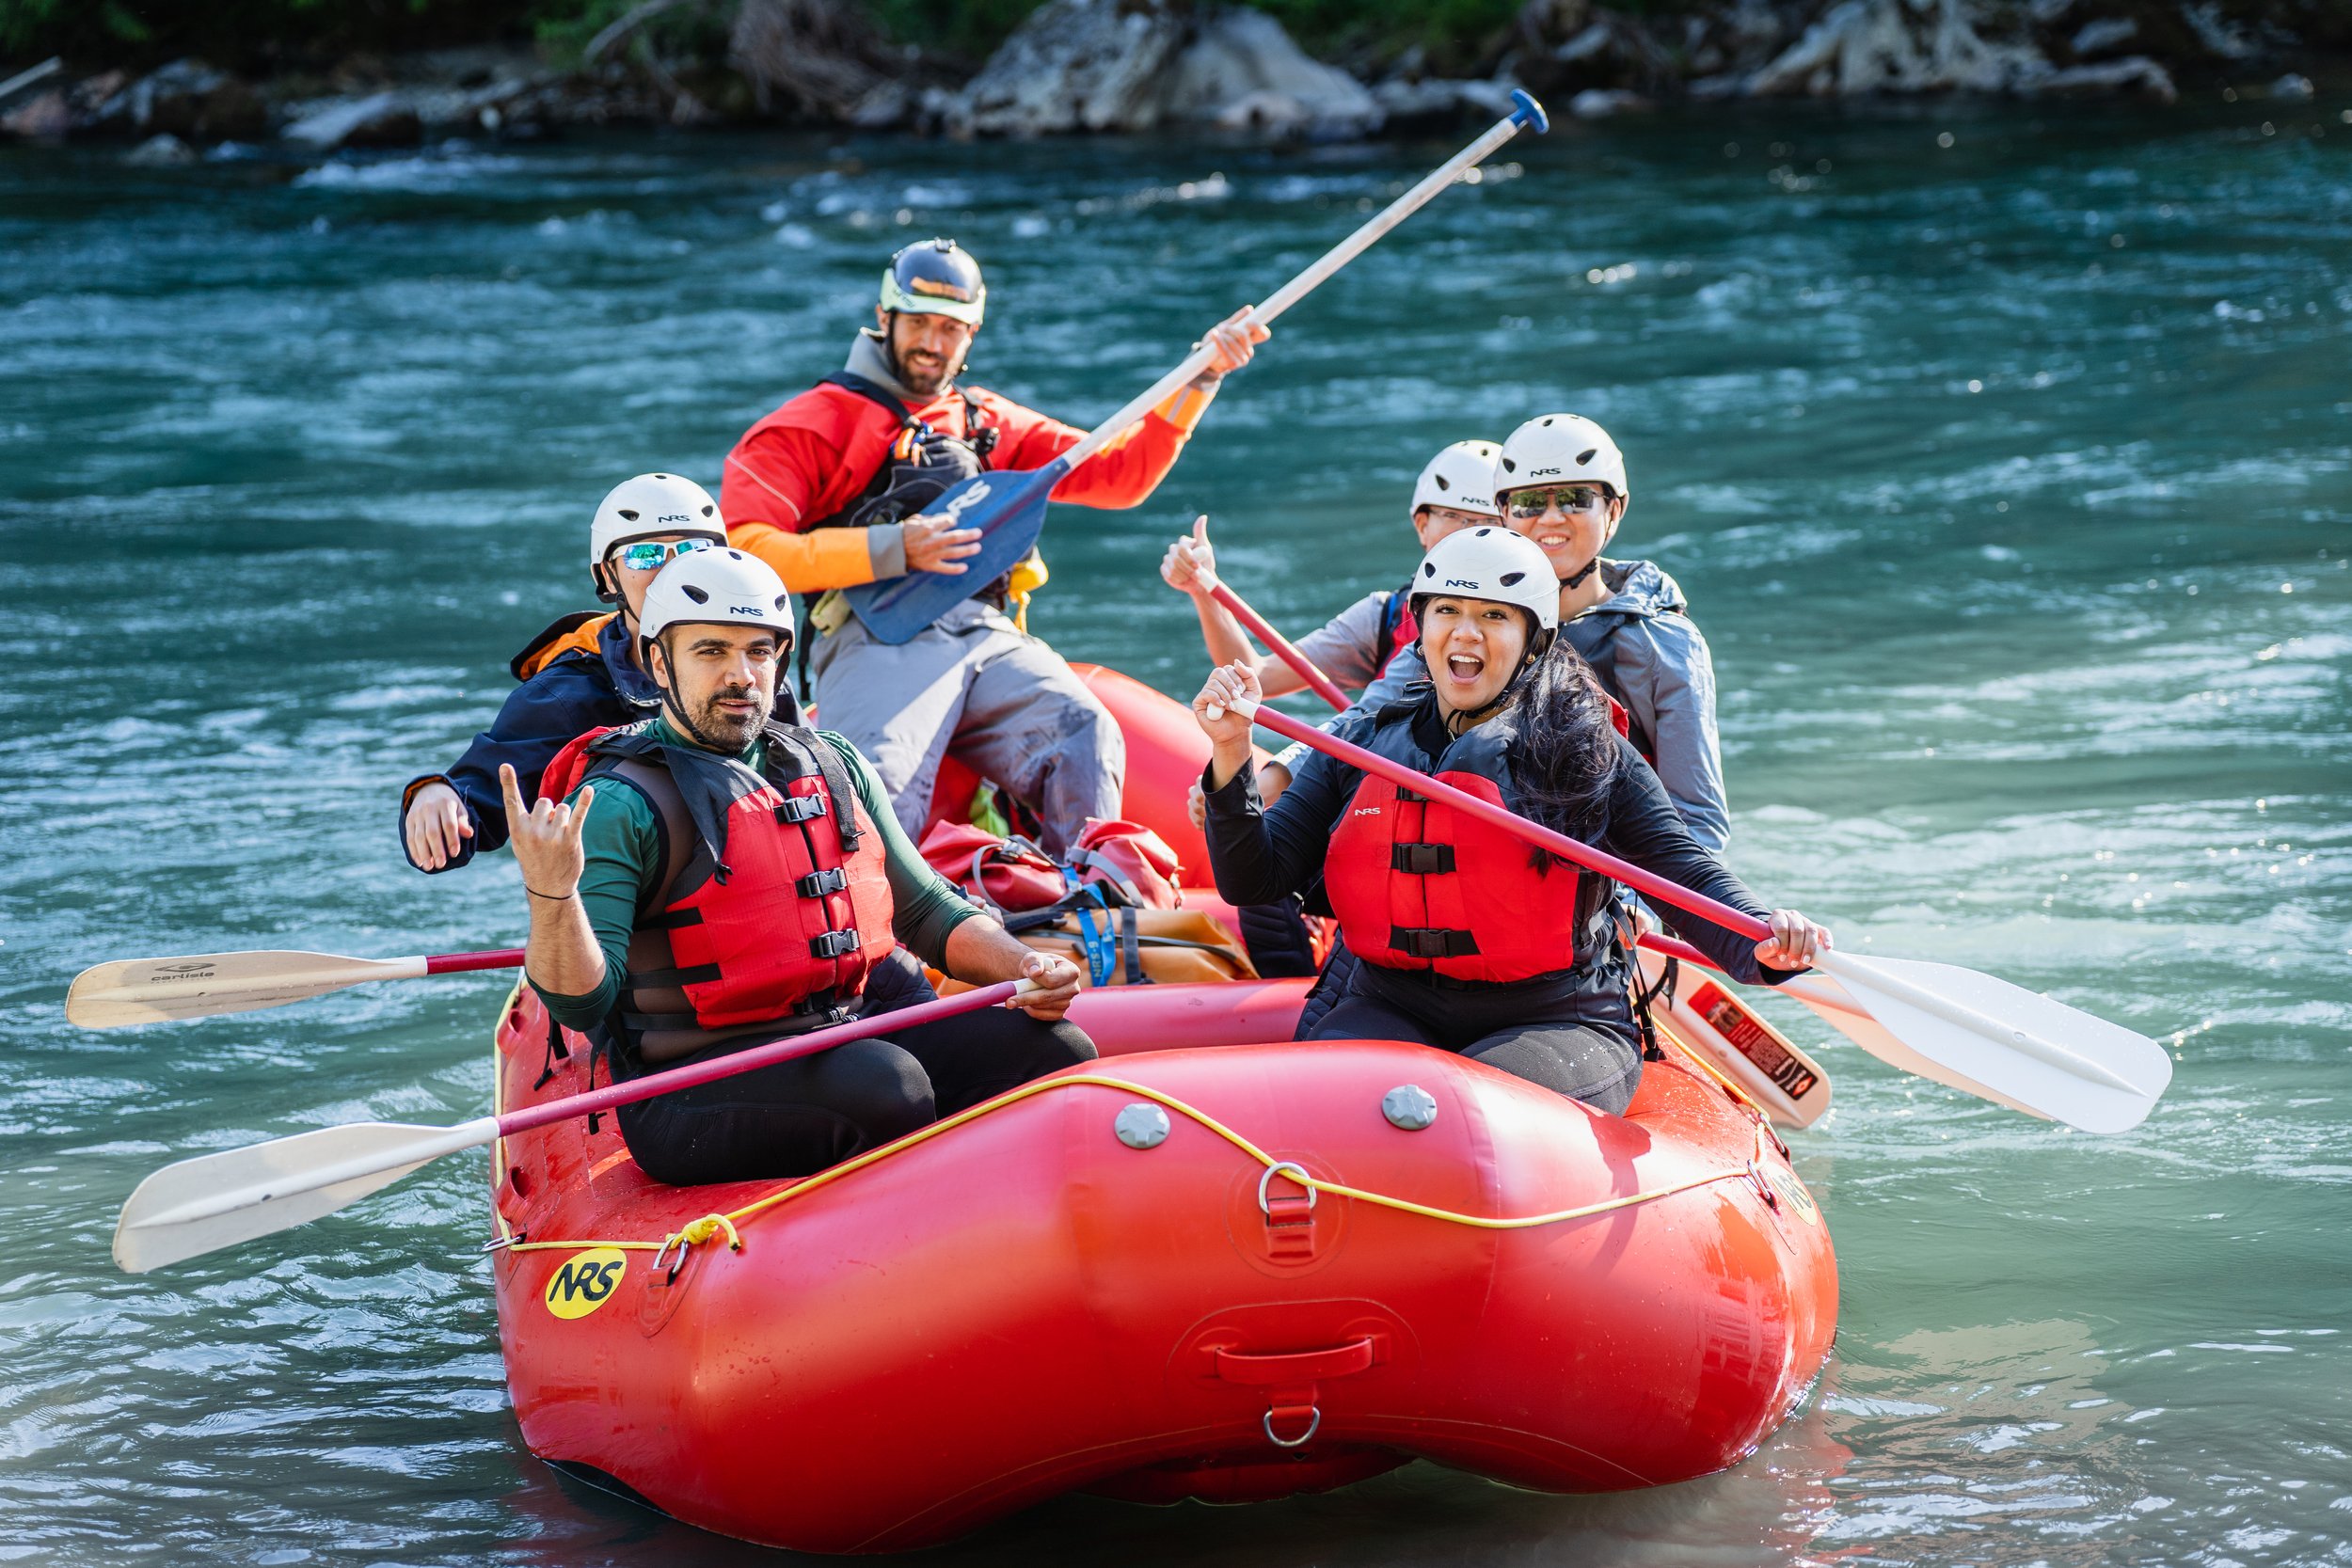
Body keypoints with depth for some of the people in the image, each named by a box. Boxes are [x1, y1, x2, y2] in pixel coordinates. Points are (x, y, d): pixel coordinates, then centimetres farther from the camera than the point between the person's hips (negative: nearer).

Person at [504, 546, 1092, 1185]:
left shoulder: (834, 766, 16)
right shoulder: (619, 803, -6)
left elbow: (926, 909, 23)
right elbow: (583, 1004, -13)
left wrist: (1021, 966, 4)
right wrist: (552, 895, -32)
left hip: (863, 1031, 7)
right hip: (697, 1080, -7)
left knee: (1053, 1048, -14)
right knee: (886, 1084, -33)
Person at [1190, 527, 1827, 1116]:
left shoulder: (1586, 752, 2)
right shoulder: (1360, 749, 12)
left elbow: (1690, 877, -2)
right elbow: (1252, 882, 7)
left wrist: (1765, 944, -24)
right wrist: (1232, 754, -9)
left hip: (1555, 1028, -2)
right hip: (1389, 1012, 3)